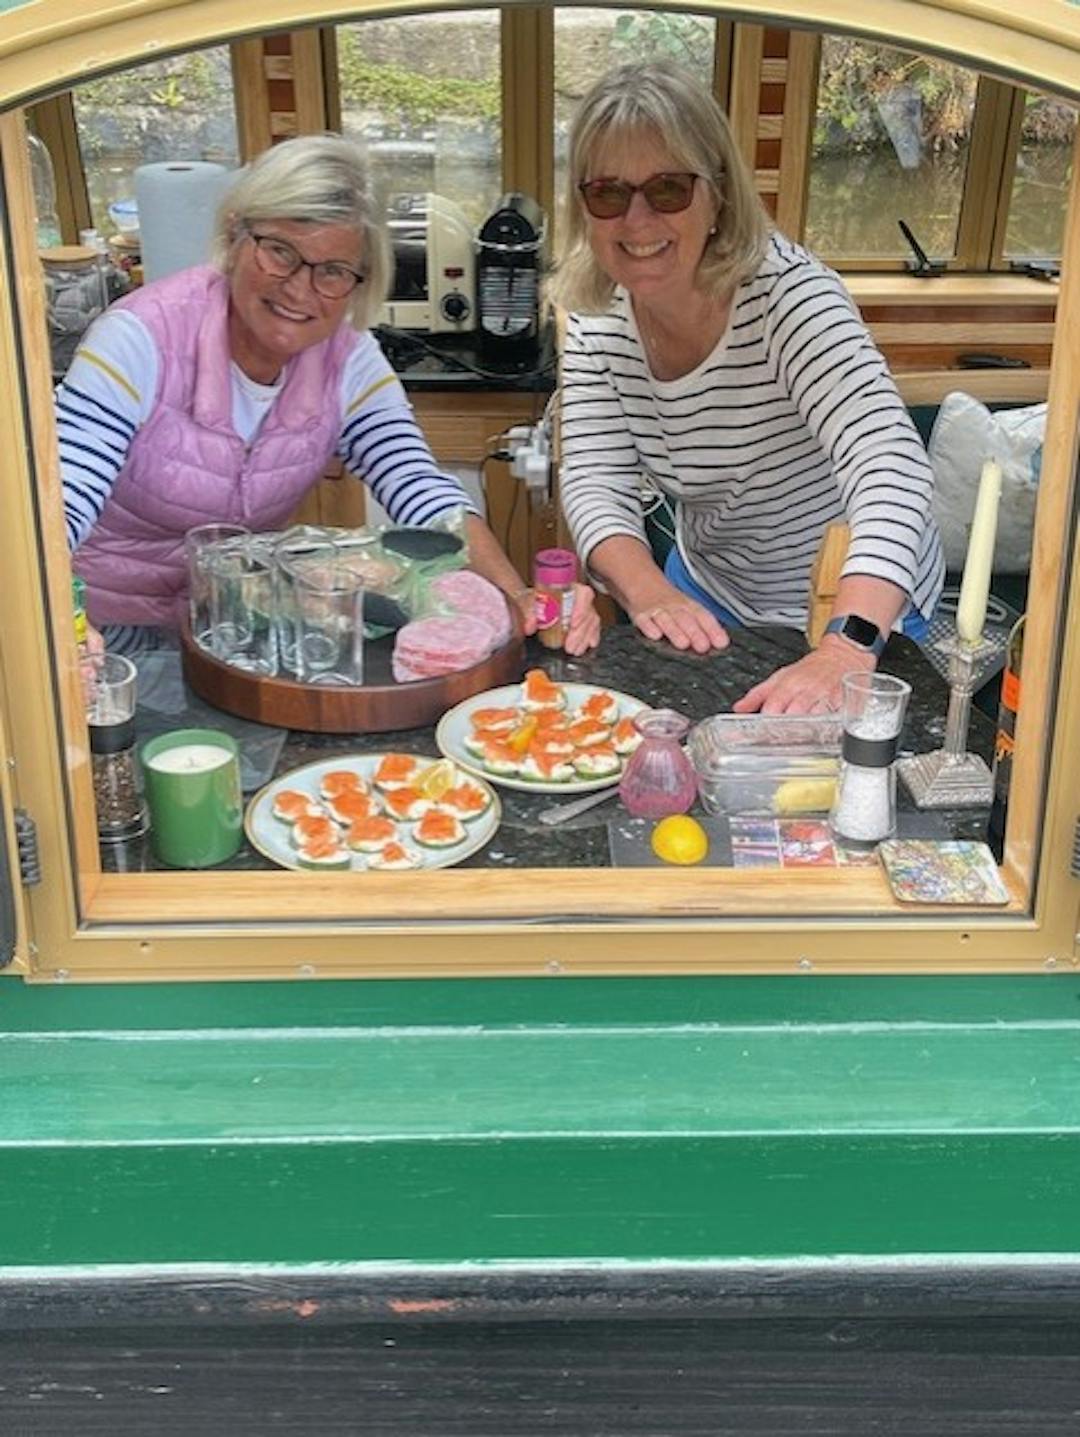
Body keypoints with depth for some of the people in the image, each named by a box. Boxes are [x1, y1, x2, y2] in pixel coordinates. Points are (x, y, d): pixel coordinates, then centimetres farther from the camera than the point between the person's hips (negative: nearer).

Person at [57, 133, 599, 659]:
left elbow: (421, 490, -17)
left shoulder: (349, 360, -7)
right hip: (110, 632, -5)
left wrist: (521, 599, -36)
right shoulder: (142, 339, -22)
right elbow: (61, 507, -30)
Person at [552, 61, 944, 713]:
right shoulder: (597, 317, -9)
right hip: (708, 595, 5)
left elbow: (892, 468, -40)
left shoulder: (786, 292, -28)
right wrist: (648, 590, -36)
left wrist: (846, 652, -56)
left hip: (861, 609, -5)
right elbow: (598, 481, -14)